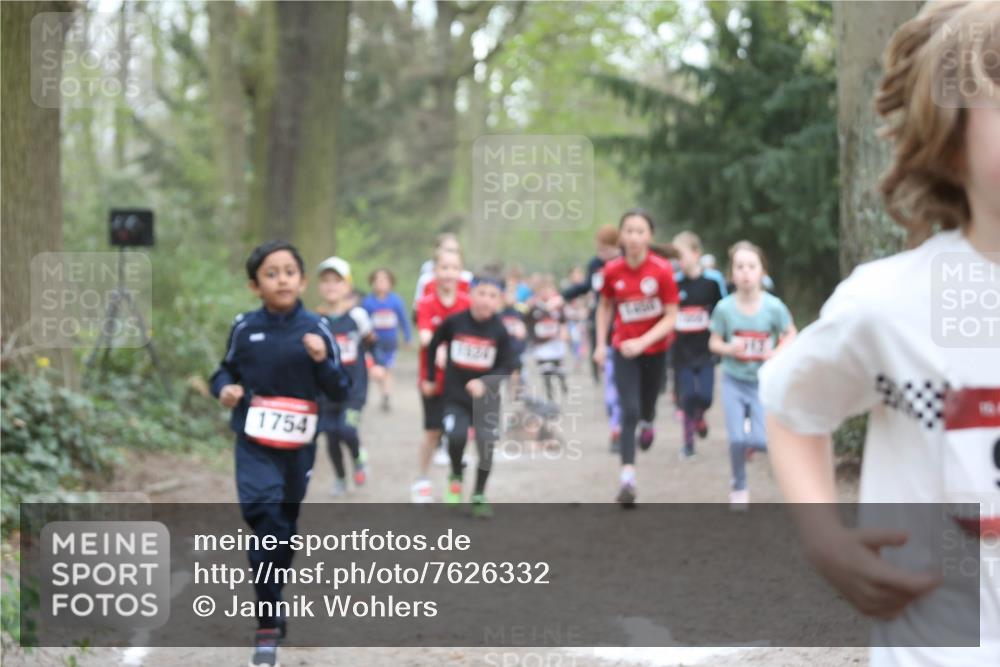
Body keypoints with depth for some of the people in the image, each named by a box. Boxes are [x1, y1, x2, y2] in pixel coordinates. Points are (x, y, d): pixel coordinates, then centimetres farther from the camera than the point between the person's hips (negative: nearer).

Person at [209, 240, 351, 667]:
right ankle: (267, 628, -11)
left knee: (285, 528, 15)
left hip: (298, 446, 1)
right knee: (265, 521, -16)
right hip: (255, 443, -1)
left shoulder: (315, 329, -5)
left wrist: (323, 360, -21)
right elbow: (226, 370, 11)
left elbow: (340, 392, -3)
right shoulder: (245, 328, -4)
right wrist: (224, 388, -11)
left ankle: (273, 605, 37)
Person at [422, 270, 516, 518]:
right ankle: (456, 475, 10)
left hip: (486, 398, 1)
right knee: (456, 436, -20)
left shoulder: (499, 331, -10)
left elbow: (507, 366, -5)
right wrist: (429, 378, 12)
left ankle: (479, 496, 16)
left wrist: (484, 382, -20)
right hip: (455, 396, -1)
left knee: (486, 446, -1)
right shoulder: (454, 322, -8)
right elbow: (433, 346, 8)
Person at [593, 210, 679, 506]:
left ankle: (647, 422, 55)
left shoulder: (662, 270, -16)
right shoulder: (612, 270, -10)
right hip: (624, 349, 0)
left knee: (646, 406, 16)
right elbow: (604, 306, 8)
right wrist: (601, 343, 2)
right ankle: (628, 478, -15)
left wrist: (642, 342, -23)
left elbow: (671, 318, -13)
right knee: (629, 412, -11)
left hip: (655, 349, 0)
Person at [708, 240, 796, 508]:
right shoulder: (724, 308, -12)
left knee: (761, 441, -9)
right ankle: (739, 487, 17)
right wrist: (729, 348, -22)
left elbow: (790, 334, 1)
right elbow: (714, 342, -1)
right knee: (736, 439, -8)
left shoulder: (774, 306, -14)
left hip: (763, 382, 0)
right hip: (734, 381, 0)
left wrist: (777, 353, -17)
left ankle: (749, 445, 29)